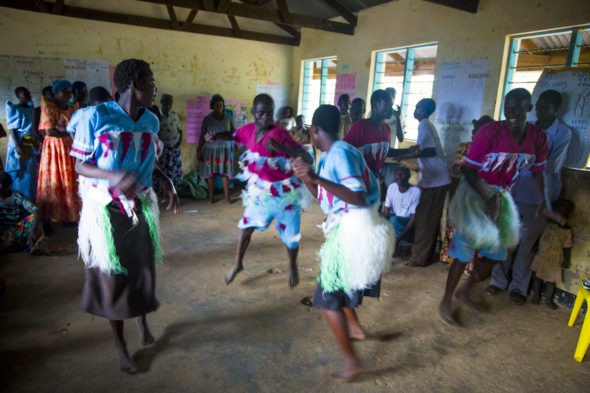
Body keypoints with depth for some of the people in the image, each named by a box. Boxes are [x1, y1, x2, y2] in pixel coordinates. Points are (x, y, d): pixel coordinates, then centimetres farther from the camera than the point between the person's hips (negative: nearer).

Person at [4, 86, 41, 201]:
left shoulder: (30, 107, 10)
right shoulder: (14, 109, -9)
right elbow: (12, 129, -12)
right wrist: (17, 146, -20)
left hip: (31, 144, 6)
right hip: (19, 144, -6)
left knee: (30, 173, 12)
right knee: (19, 173, 1)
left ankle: (29, 199, 22)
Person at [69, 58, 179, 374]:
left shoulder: (151, 121, 1)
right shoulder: (96, 116, -15)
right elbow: (80, 166, -12)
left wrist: (167, 182, -6)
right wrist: (114, 176, -30)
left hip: (141, 207, 4)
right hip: (105, 209, -4)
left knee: (143, 269, 14)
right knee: (112, 276, 9)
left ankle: (142, 320, 44)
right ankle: (120, 346, 29)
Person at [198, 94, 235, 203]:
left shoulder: (228, 118, 2)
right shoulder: (207, 119, -3)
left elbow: (233, 134, 3)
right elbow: (202, 136, -3)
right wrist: (199, 150, -7)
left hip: (225, 150, 1)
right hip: (211, 150, -1)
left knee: (225, 172, 2)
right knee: (210, 173, 4)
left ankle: (227, 195, 10)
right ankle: (211, 195, 16)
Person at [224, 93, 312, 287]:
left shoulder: (279, 134, -26)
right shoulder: (248, 130, -8)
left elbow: (308, 158, -33)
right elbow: (232, 138, 15)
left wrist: (281, 148, -49)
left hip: (285, 191, -5)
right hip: (260, 190, 5)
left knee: (290, 234, 9)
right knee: (246, 225, 13)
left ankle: (293, 267, 39)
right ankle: (238, 264, 37)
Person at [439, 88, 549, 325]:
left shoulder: (538, 137, -6)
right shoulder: (490, 131, -21)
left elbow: (538, 171, 8)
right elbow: (468, 168, -17)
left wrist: (544, 200, -2)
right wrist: (488, 199, -23)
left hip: (501, 196, 6)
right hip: (475, 193, -6)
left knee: (495, 253, 14)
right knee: (464, 252, -3)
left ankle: (466, 291, 37)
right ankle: (446, 301, 15)